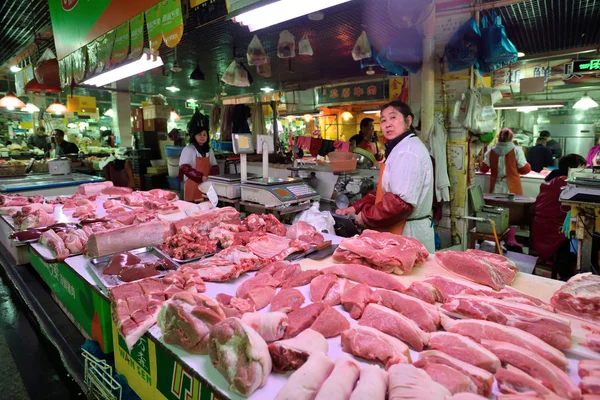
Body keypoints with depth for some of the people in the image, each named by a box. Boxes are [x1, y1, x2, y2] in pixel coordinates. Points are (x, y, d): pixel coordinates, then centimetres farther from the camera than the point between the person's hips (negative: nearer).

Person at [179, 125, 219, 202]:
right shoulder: (188, 150, -5)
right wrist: (201, 177, -23)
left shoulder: (209, 150, 12)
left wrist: (212, 176, -4)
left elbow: (214, 166, 18)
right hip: (193, 184, -5)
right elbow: (184, 168, -14)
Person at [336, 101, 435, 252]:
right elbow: (386, 191, 16)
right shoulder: (401, 148, 14)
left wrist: (366, 216, -17)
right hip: (400, 230, 10)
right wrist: (357, 208, 5)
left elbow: (402, 202, -29)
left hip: (408, 234, -10)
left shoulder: (408, 151, -20)